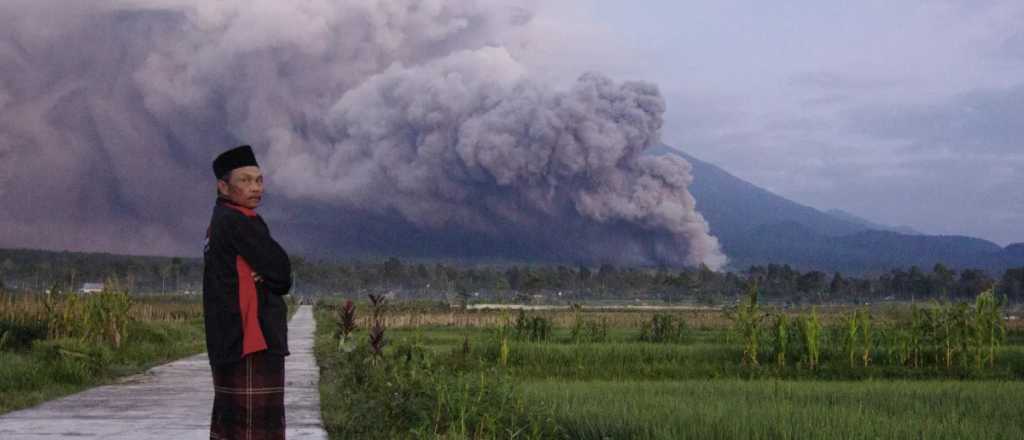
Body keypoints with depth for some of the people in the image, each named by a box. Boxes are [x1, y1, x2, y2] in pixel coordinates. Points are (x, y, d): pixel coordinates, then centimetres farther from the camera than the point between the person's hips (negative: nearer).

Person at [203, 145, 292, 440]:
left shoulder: (220, 223, 18)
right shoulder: (238, 221, -12)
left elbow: (281, 282, 16)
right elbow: (282, 271, -12)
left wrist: (263, 276, -4)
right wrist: (268, 277, 8)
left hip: (231, 342, 10)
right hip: (252, 341, -10)